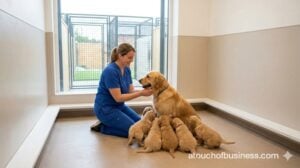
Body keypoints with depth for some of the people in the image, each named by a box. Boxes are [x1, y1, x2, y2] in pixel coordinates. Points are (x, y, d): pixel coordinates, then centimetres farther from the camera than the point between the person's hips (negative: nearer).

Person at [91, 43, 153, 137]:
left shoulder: (127, 70, 2)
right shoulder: (110, 71, -25)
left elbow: (131, 91, 1)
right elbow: (118, 97, -25)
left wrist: (144, 91, -18)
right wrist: (141, 93, -27)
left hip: (119, 106, 9)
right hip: (105, 108, -9)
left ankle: (108, 122, 14)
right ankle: (102, 127, 1)